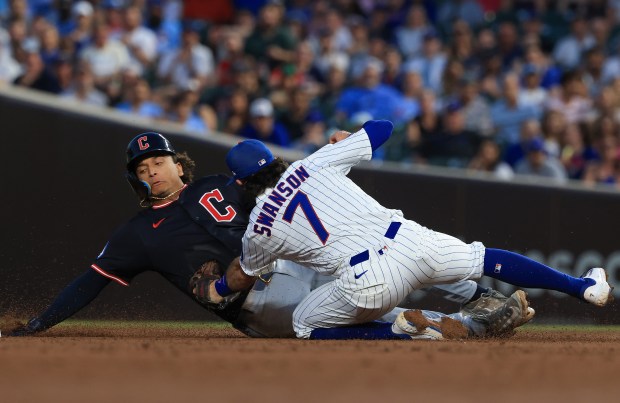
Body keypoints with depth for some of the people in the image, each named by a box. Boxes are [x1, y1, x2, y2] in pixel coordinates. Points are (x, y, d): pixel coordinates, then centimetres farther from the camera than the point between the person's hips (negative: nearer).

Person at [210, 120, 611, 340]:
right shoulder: (314, 165, 12)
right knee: (484, 258, 21)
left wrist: (218, 289, 52)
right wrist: (348, 137, 38)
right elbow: (383, 128, 16)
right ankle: (584, 286, 18)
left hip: (365, 284, -3)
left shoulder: (259, 229, 10)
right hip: (407, 243, 3)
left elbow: (243, 278, 29)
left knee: (304, 324, 19)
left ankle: (397, 332, -3)